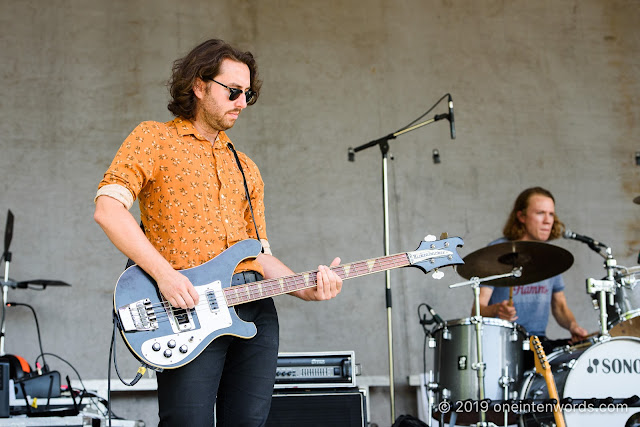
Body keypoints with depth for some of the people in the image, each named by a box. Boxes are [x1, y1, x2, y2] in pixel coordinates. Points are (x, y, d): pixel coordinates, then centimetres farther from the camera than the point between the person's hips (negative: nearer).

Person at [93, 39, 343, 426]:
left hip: (256, 309, 6)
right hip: (187, 309, -5)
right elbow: (108, 208, -8)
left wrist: (305, 289, 2)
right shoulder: (154, 139, 5)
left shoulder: (246, 169, 23)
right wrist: (164, 274, -17)